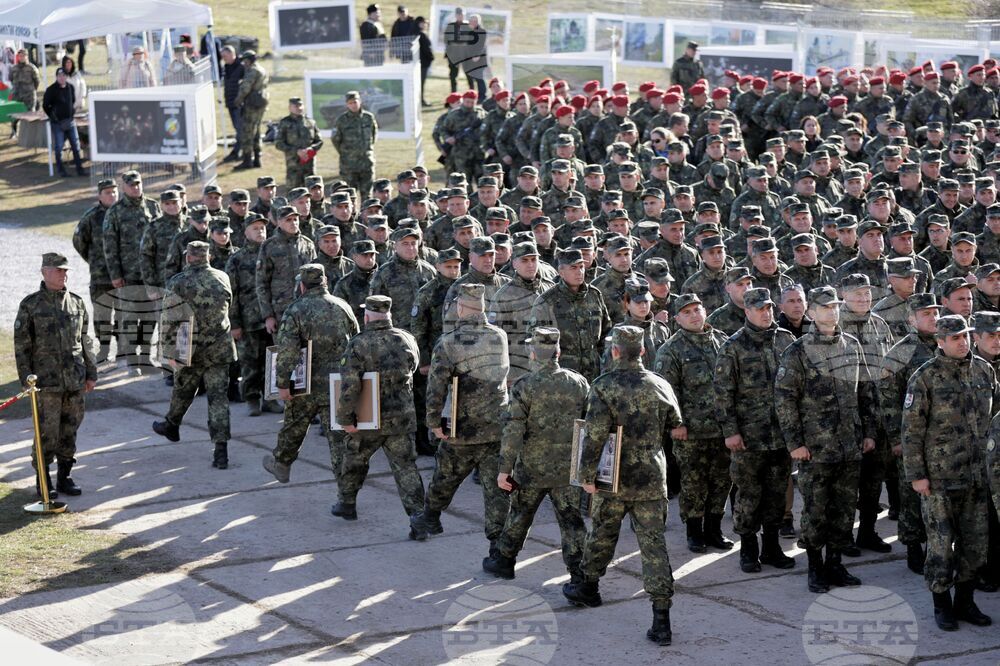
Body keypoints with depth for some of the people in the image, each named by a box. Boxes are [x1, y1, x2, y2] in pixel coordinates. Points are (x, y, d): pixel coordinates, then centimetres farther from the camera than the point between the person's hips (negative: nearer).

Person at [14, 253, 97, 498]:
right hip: (46, 382, -4)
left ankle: (64, 477, 19)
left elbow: (86, 342, 15)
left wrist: (91, 374, 12)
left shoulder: (77, 303, 9)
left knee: (69, 431, 8)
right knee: (47, 433, -4)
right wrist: (26, 379, -7)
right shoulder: (30, 305, -2)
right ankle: (43, 481, 8)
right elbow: (21, 345, -2)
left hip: (75, 381, 4)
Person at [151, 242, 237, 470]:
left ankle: (171, 426, 45)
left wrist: (169, 352, -5)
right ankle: (221, 451, -6)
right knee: (218, 397, 0)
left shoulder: (177, 283, -10)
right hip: (220, 349, 2)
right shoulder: (222, 279, 2)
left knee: (183, 391, 20)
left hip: (190, 350, -2)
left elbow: (169, 321, -11)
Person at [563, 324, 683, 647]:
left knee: (602, 534, 19)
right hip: (652, 480, 2)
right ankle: (661, 617, -6)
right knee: (653, 543, 0)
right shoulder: (660, 385, 1)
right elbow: (675, 426, 14)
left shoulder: (604, 386, -11)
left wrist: (587, 474, -10)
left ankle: (587, 588, 39)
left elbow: (595, 435, -17)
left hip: (613, 478, -2)